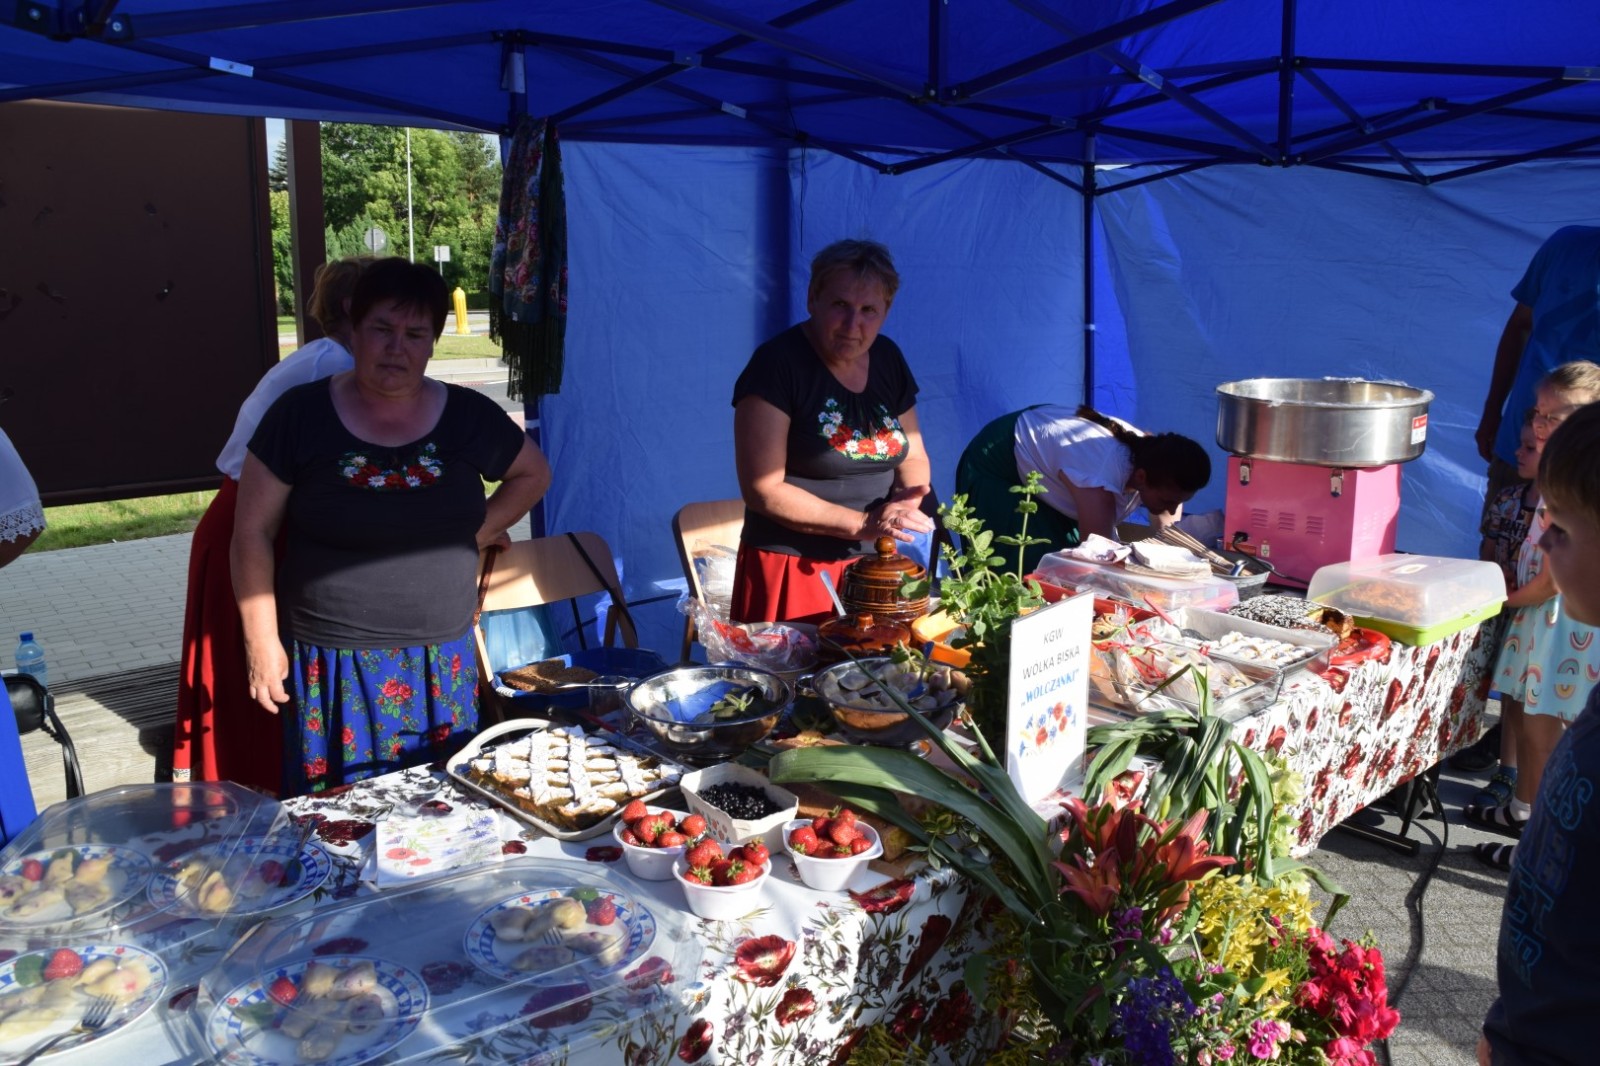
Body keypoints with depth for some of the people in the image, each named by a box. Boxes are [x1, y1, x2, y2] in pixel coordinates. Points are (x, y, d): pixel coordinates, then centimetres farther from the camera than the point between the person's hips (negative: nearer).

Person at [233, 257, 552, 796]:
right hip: (332, 665, -2)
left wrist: (478, 532, 5)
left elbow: (533, 473, 18)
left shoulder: (467, 416, 1)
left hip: (442, 664, 2)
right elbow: (253, 533, -2)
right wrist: (261, 640, -5)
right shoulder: (300, 415, -5)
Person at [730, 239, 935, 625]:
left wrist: (910, 494, -9)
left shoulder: (888, 358, 6)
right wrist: (862, 524, -22)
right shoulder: (776, 364, -14)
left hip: (872, 565, 6)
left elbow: (912, 455, 14)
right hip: (791, 570, -6)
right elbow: (762, 490, -18)